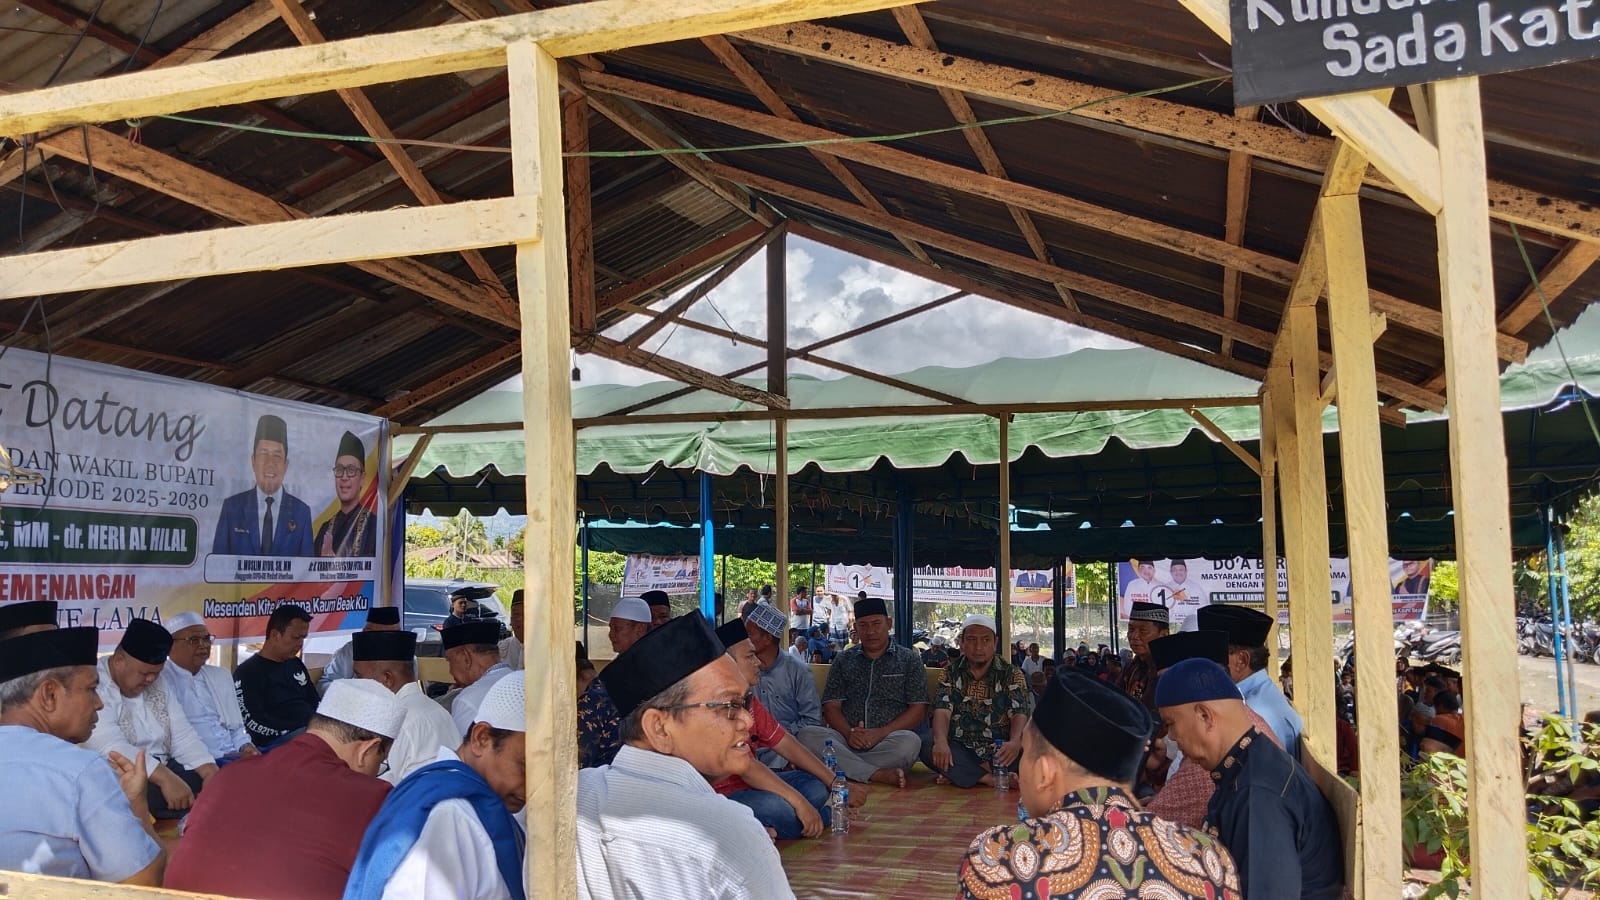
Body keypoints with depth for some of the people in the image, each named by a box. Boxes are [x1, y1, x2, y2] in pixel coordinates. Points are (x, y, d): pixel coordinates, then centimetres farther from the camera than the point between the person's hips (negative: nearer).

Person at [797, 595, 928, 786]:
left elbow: (918, 709, 3)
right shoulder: (843, 660, 18)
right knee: (807, 735, -27)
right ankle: (877, 774, -31)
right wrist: (849, 733, -13)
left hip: (888, 740, -2)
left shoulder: (909, 659, 12)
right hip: (846, 739, 2)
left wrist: (881, 733, -12)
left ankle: (846, 766, -22)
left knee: (910, 742, -35)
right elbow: (831, 706, 9)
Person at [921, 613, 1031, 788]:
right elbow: (942, 711, -7)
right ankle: (990, 778, -28)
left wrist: (1015, 743, -32)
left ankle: (959, 775, -22)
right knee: (927, 745, -28)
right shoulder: (951, 674, 7)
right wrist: (941, 741, -29)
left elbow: (1019, 714, -9)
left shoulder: (1012, 674, 4)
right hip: (960, 751, 1)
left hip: (999, 752, 0)